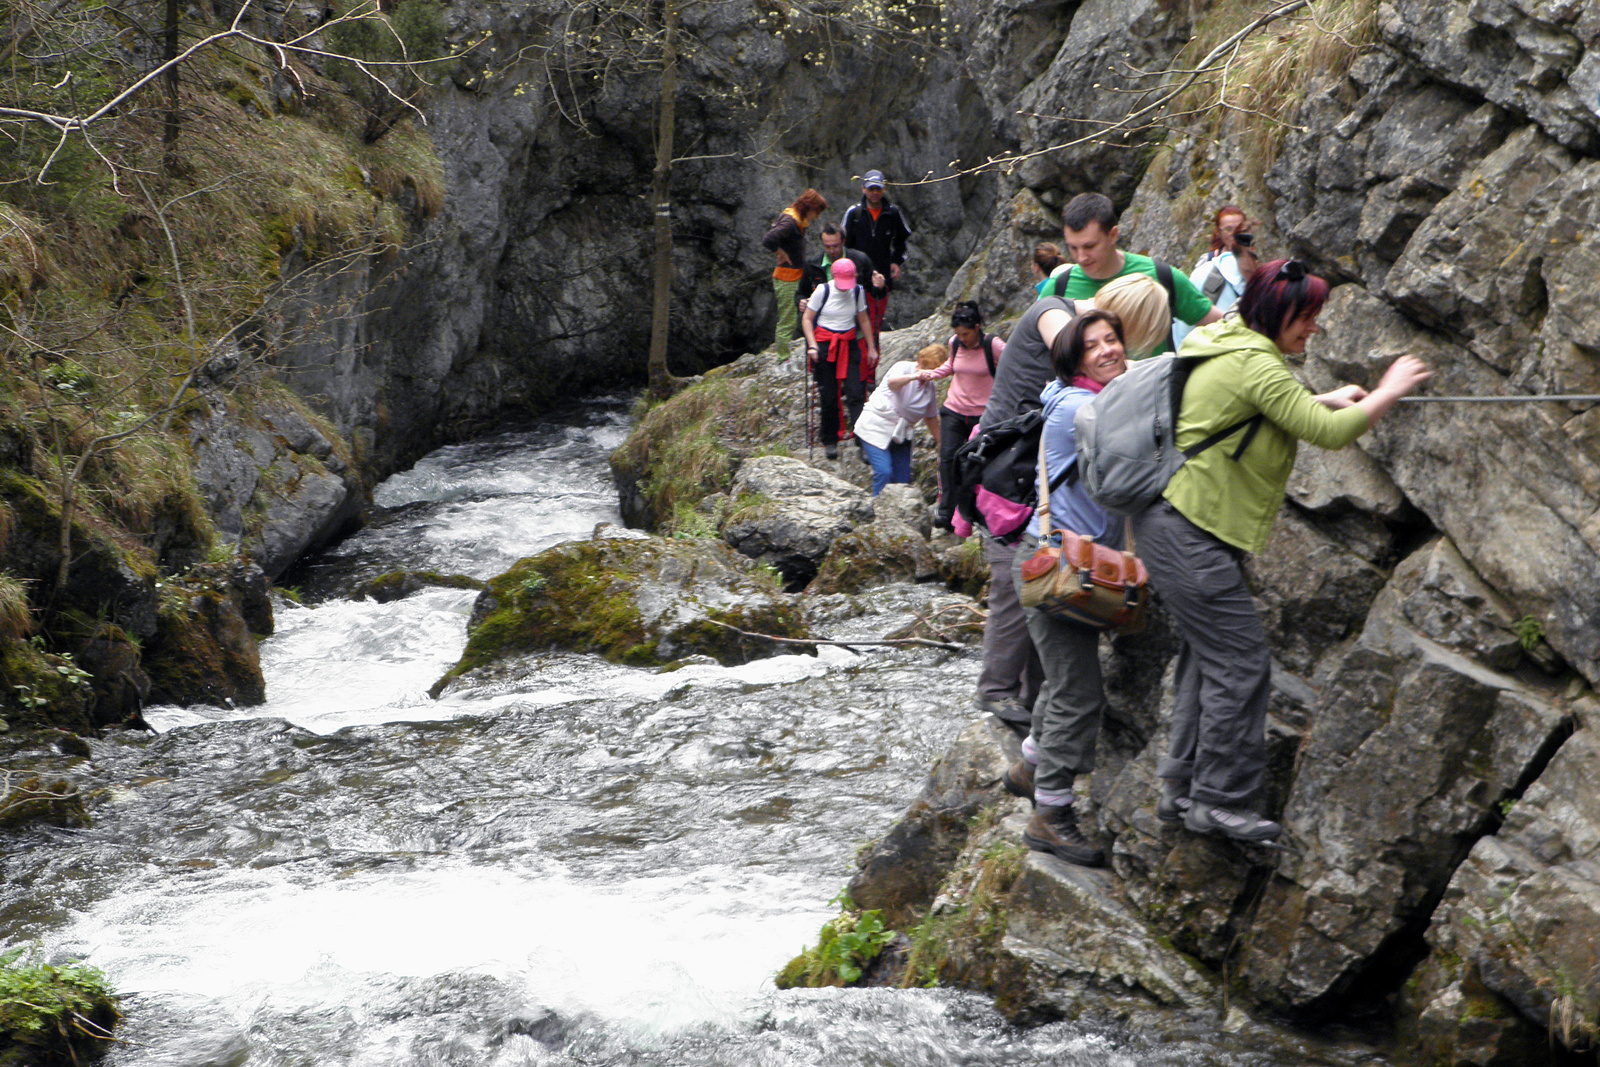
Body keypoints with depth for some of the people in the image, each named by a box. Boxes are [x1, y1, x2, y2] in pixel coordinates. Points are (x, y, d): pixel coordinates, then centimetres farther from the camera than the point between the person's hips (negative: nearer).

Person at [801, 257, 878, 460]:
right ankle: (830, 442, 14)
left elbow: (864, 320, 15)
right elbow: (807, 319, 0)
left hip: (849, 345, 2)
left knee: (855, 393, -11)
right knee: (828, 397, 0)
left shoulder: (857, 291, 2)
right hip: (825, 345, -2)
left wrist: (871, 348, 15)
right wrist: (812, 345, -12)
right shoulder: (822, 291, -7)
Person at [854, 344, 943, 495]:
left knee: (903, 479, 0)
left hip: (900, 436, 7)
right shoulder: (904, 367, -10)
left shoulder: (930, 389, 10)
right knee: (884, 472, -19)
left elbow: (931, 418, 22)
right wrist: (914, 376, -51)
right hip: (876, 428, -7)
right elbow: (892, 383, -34)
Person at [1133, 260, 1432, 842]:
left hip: (1174, 526, 11)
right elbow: (1330, 433, -19)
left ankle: (1180, 787, 19)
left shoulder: (1224, 344, 14)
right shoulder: (1256, 364, -17)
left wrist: (1324, 399, 23)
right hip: (1188, 535, -11)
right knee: (1241, 662, -7)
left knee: (1207, 655, 15)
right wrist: (1389, 391, -6)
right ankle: (1220, 800, -2)